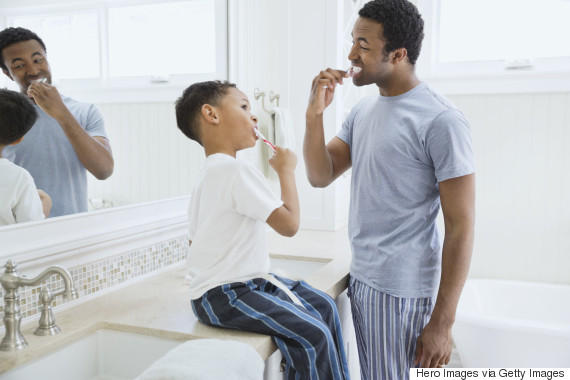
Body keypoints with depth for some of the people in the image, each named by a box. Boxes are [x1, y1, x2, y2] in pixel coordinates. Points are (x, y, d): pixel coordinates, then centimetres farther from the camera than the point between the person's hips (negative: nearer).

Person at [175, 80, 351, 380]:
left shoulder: (209, 173, 13)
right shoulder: (238, 169, -19)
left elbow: (195, 239, 16)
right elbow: (289, 224, -19)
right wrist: (286, 170, -7)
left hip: (247, 280, 10)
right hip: (223, 296, -10)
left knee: (323, 307, 9)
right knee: (312, 335, -21)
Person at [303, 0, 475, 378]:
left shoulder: (441, 120, -16)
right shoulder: (362, 109, 7)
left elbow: (461, 227, -16)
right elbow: (320, 176, 6)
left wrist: (442, 322, -15)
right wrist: (314, 115, -9)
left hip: (404, 292, -7)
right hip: (361, 278, 7)